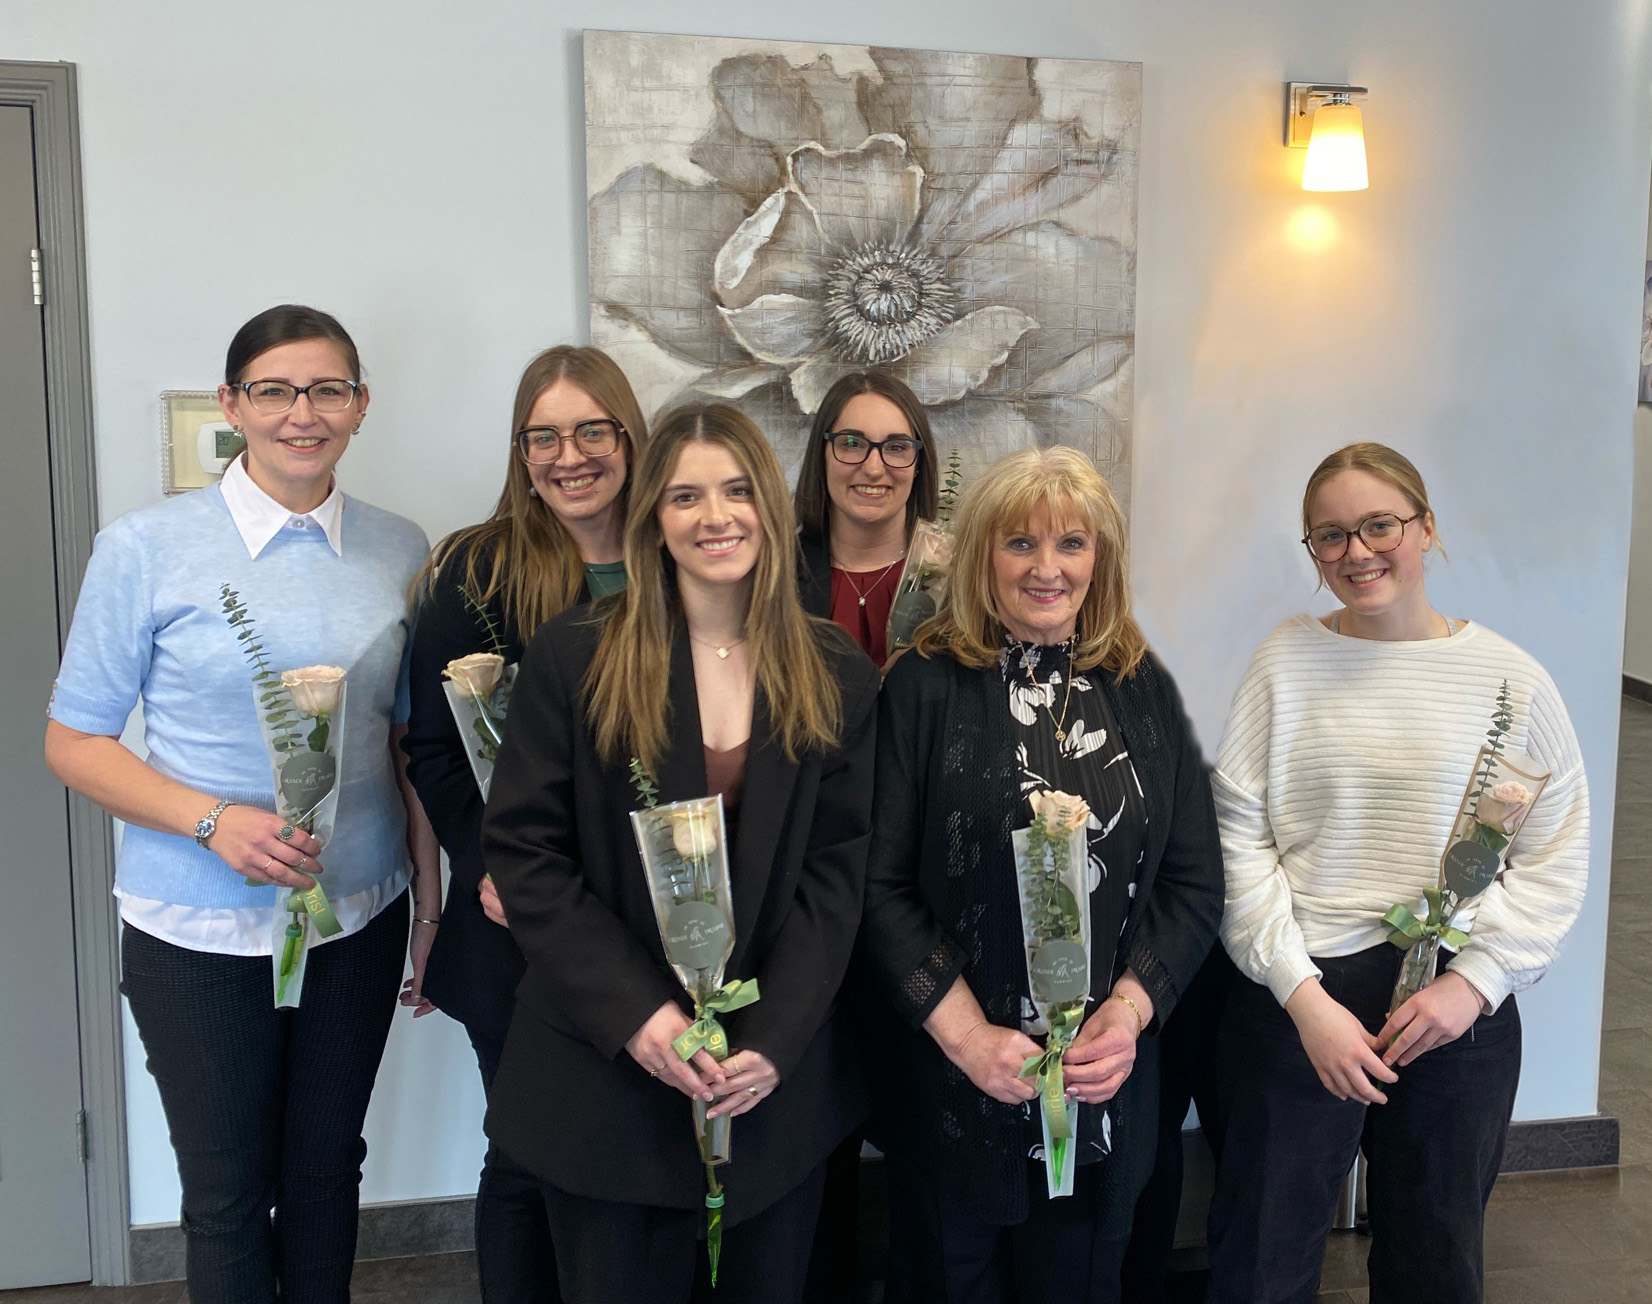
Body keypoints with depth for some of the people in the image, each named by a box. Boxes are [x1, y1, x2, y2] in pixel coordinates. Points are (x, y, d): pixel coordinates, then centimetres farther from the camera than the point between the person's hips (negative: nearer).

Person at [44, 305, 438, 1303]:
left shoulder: (401, 553, 0)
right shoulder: (146, 549, -9)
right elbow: (75, 742, -5)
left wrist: (431, 905, 6)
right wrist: (215, 821, -20)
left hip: (359, 917, 3)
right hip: (198, 930, -2)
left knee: (328, 1166, 17)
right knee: (227, 1189, 10)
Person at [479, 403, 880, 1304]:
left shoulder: (837, 679, 2)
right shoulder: (572, 658, -4)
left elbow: (838, 870, -1)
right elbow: (522, 851, -7)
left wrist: (774, 1041, -12)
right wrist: (635, 1011, -15)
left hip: (779, 1081, 2)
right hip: (608, 1079, -2)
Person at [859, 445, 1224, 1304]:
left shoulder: (1142, 691, 4)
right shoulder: (925, 690, -5)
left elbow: (1194, 882, 4)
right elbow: (880, 885, -9)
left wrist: (1130, 1009, -10)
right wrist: (965, 1034, -16)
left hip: (1107, 1087, 3)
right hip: (952, 1086, -2)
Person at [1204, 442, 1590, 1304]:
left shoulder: (1508, 678, -1)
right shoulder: (1286, 661, -2)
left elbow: (1554, 861, 1)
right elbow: (1238, 840, -5)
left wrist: (1475, 982, -10)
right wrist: (1303, 995, -11)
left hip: (1460, 1010, 1)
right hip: (1295, 999, -1)